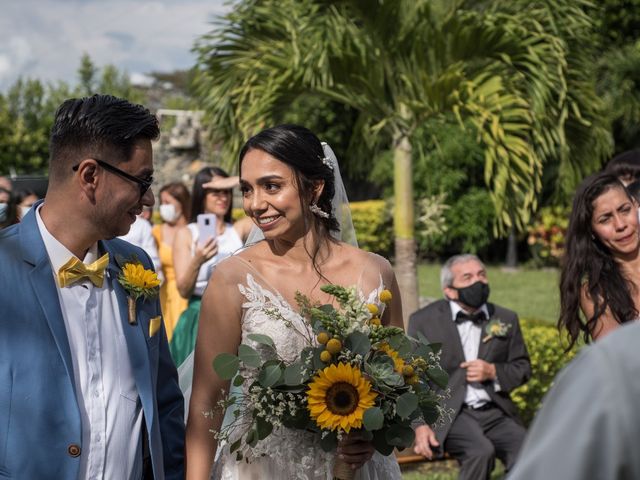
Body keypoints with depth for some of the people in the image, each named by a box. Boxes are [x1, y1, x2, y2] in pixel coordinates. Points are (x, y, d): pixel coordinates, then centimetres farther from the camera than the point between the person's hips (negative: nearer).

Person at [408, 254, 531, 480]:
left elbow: (522, 368, 17)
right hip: (449, 414, -3)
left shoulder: (505, 319, 12)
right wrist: (420, 424, -13)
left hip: (495, 413, 3)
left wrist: (493, 372, -5)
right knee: (481, 451, -32)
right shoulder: (424, 321, 2)